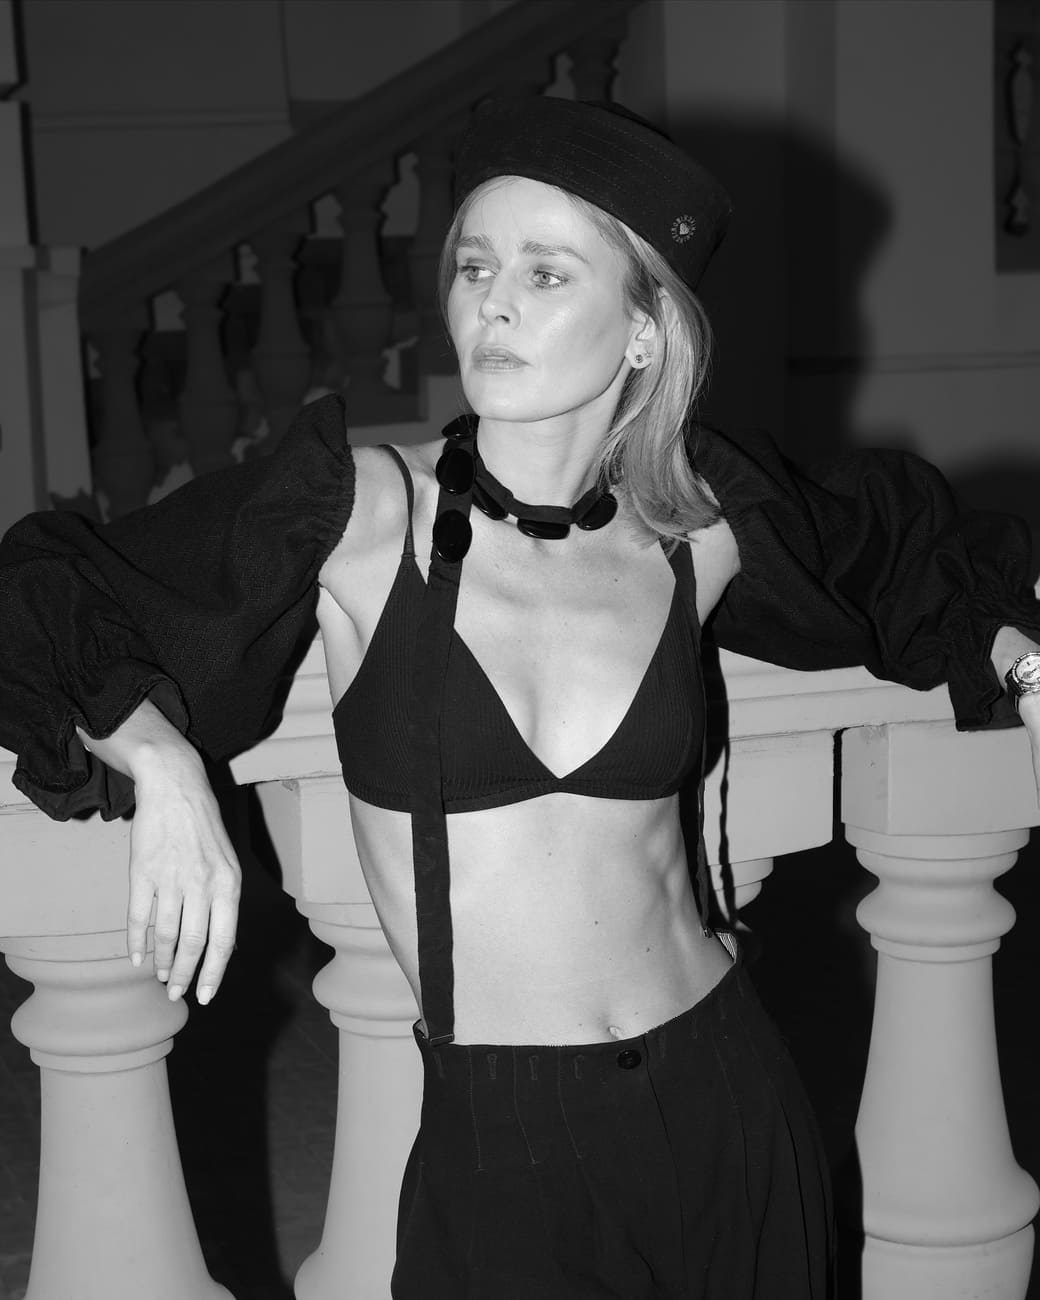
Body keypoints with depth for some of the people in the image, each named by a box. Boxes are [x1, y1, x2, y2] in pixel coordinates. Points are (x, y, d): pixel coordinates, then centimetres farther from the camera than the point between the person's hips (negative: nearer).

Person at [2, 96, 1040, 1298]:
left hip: (724, 1109, 3)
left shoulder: (700, 527, -1)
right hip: (492, 1155, -2)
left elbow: (891, 536, 22)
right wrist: (162, 761, -20)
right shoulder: (359, 512, -9)